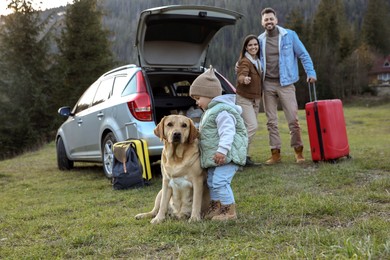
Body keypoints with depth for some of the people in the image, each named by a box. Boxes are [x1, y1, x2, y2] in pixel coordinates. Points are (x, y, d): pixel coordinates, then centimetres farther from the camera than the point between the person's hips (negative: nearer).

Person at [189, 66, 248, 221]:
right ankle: (216, 207, 28)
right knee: (212, 181, 16)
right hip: (214, 156, 11)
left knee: (220, 181, -15)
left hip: (227, 155, -11)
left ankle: (229, 211, -4)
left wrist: (222, 150, -31)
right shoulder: (211, 111, 19)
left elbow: (228, 132, -25)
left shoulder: (222, 111, -16)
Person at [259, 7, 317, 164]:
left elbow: (303, 55, 3)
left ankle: (298, 151, 8)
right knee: (271, 121, 6)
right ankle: (275, 153, 13)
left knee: (293, 119, -5)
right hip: (267, 85, 3)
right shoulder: (260, 40, 7)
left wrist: (311, 72, -6)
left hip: (285, 83, -3)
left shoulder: (289, 35, -1)